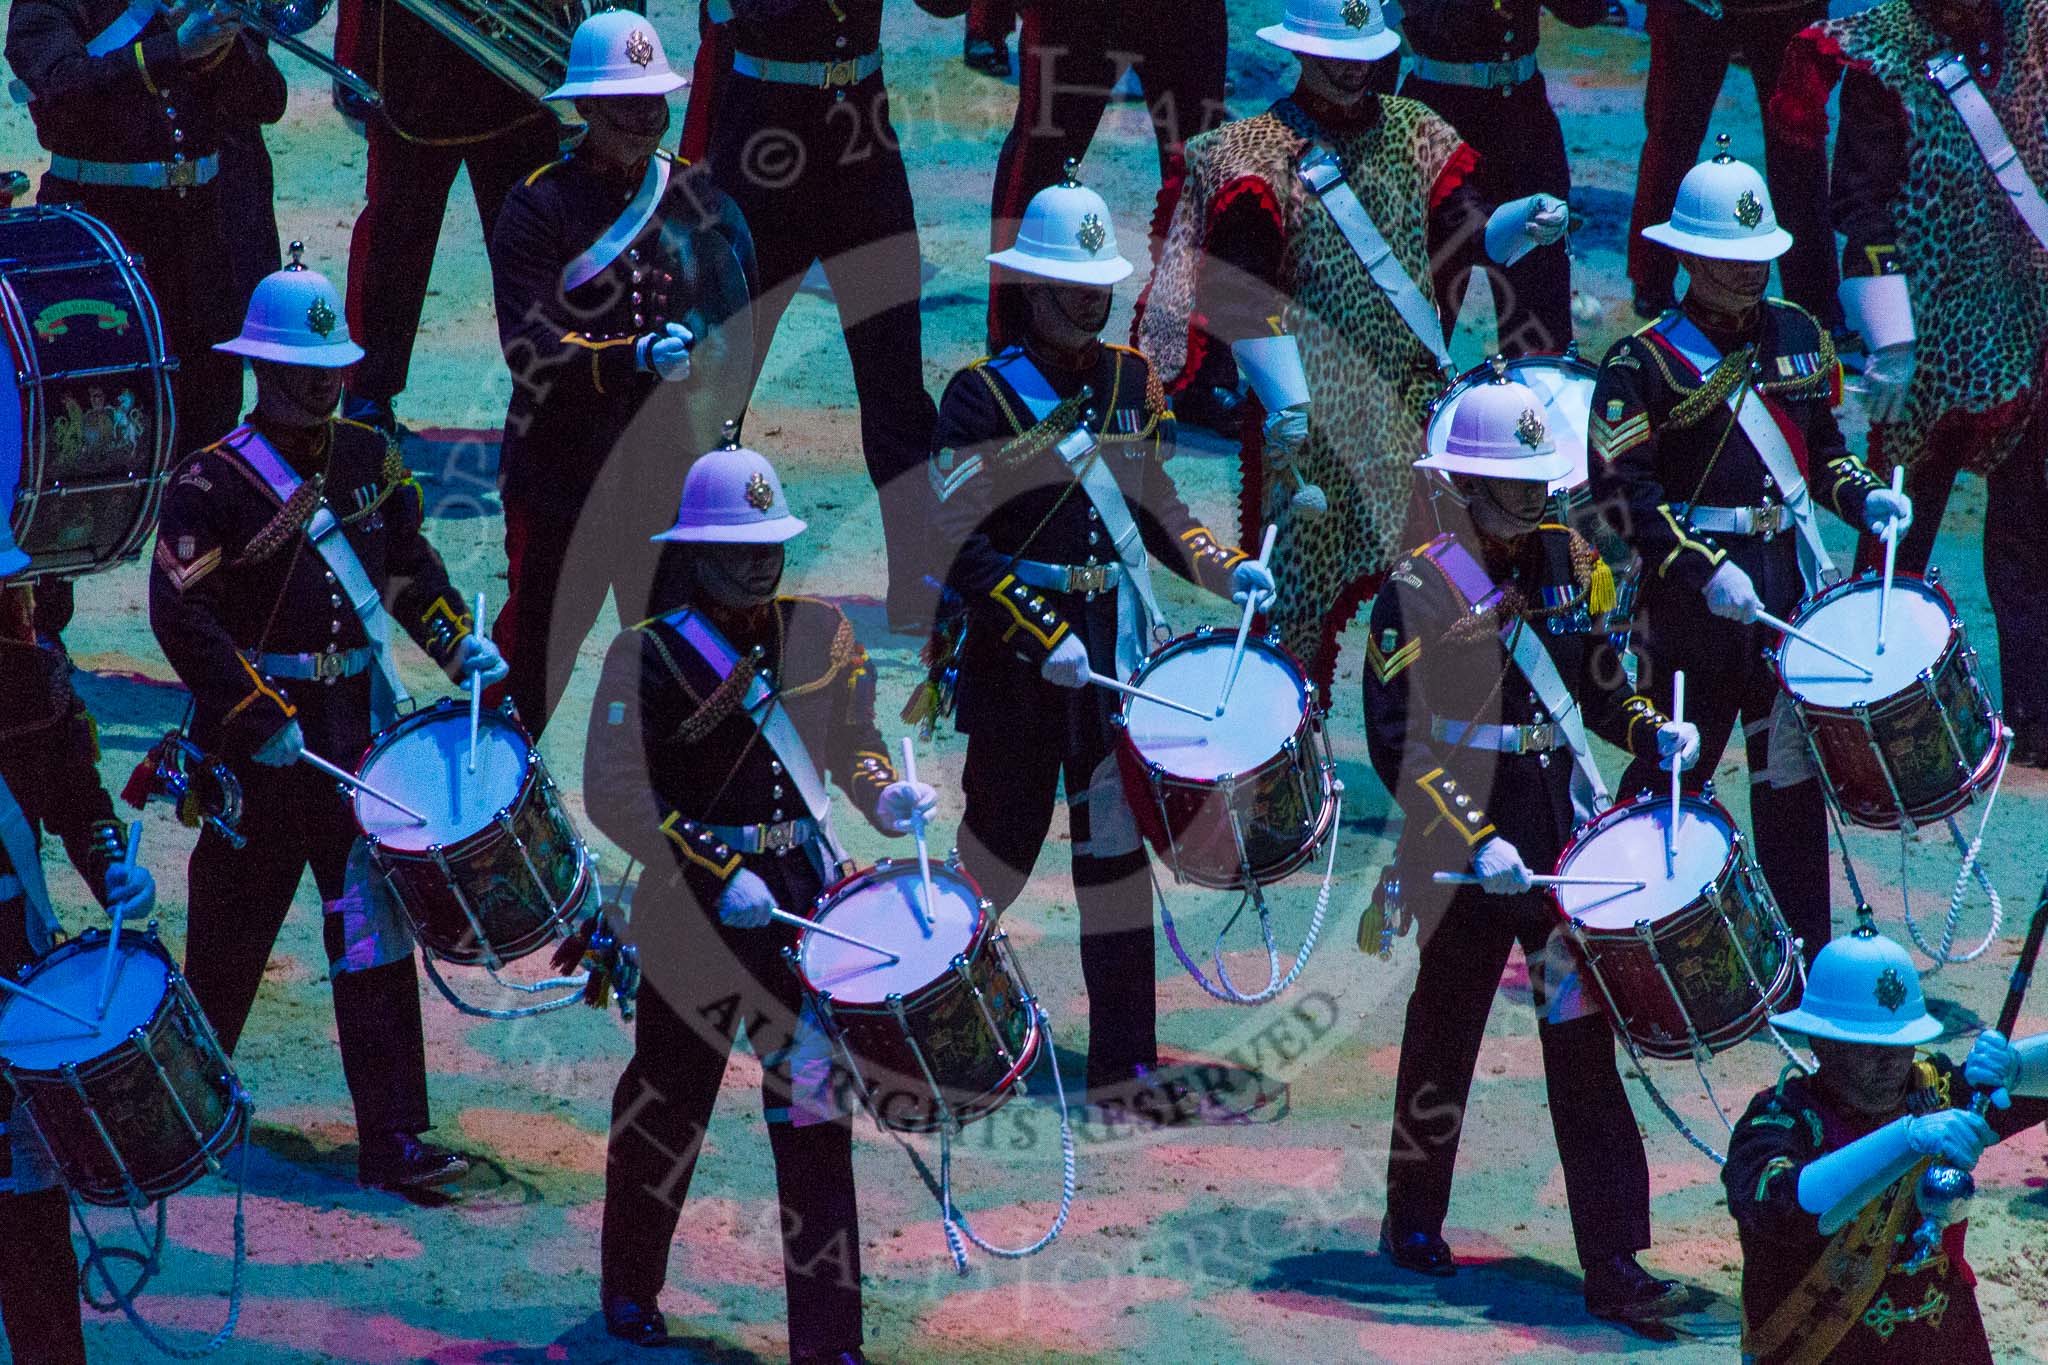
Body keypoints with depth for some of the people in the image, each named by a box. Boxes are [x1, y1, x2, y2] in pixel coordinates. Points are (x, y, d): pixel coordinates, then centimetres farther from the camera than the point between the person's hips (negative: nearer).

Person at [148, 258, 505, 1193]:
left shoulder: (368, 459, 7)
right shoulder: (214, 483, -12)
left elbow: (409, 565, 21)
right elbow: (180, 616, -18)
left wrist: (459, 646, 5)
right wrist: (261, 721, -22)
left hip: (359, 724, 5)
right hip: (258, 740, -5)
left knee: (377, 931, 0)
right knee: (229, 938, 9)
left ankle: (392, 1141, 2)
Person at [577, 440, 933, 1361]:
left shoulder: (821, 633, 4)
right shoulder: (649, 652, -8)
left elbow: (849, 744, 17)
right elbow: (614, 794, -11)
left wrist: (883, 796, -6)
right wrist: (718, 875, -18)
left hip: (807, 897, 3)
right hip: (697, 913, -3)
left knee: (813, 1109, -2)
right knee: (669, 1103, 13)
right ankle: (630, 1290, 35)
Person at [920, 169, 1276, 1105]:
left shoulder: (1133, 380, 10)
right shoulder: (984, 394, -8)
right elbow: (961, 543, -13)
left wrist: (1220, 569, 1)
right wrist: (1042, 637, -22)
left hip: (1117, 652, 4)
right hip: (1015, 659, -4)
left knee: (1117, 847, 1)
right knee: (1000, 848, 4)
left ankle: (1123, 1063, 3)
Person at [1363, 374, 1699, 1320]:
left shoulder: (1569, 565, 6)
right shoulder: (1417, 592, -11)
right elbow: (1398, 746, -13)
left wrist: (1655, 734, -1)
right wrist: (1477, 846, -21)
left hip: (1566, 847, 3)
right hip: (1465, 857, -3)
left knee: (1583, 1048, -2)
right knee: (1444, 1039, 13)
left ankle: (1612, 1265, -4)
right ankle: (1413, 1223, 34)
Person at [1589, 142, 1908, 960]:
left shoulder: (1797, 335, 10)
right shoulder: (1643, 362, -9)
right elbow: (1621, 490, -15)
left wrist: (1865, 498, 0)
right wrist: (1703, 571, -23)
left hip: (1790, 583, 5)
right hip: (1690, 597, -5)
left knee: (1792, 773, 7)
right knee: (1669, 773, 3)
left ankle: (1804, 954, 14)